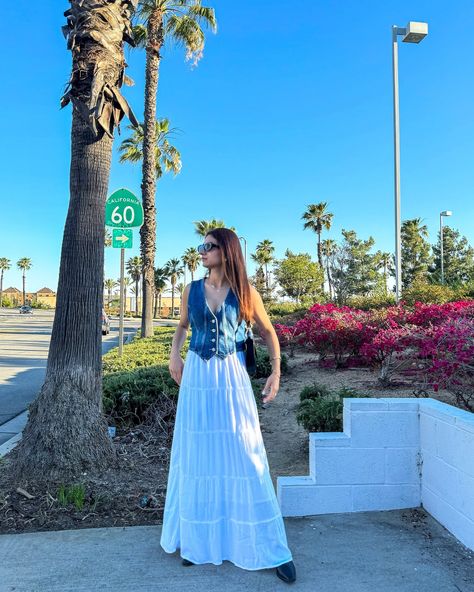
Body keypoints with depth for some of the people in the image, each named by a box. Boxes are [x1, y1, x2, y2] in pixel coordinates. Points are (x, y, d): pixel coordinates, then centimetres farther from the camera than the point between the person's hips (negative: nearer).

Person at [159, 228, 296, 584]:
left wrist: (276, 371, -3)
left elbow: (268, 331, 7)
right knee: (198, 457, 10)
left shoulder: (246, 293, -3)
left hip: (232, 379, -2)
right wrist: (174, 355, 3)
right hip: (197, 378, 2)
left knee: (244, 458, 1)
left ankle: (270, 548, 17)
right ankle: (197, 539, 31)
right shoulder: (192, 290, 3)